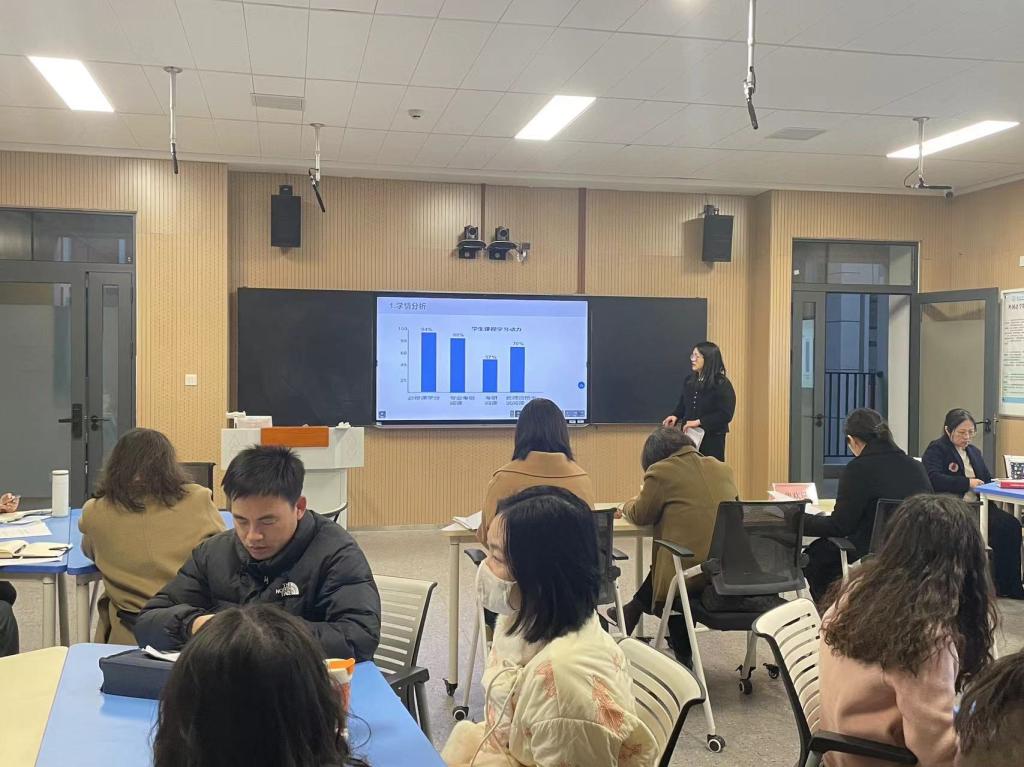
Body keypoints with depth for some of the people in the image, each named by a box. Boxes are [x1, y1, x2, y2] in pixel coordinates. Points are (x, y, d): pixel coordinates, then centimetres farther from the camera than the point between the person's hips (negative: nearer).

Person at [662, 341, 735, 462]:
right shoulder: (689, 380, 8)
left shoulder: (722, 384, -9)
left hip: (712, 439, -5)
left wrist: (698, 422, -18)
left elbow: (726, 414, -15)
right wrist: (675, 416, -3)